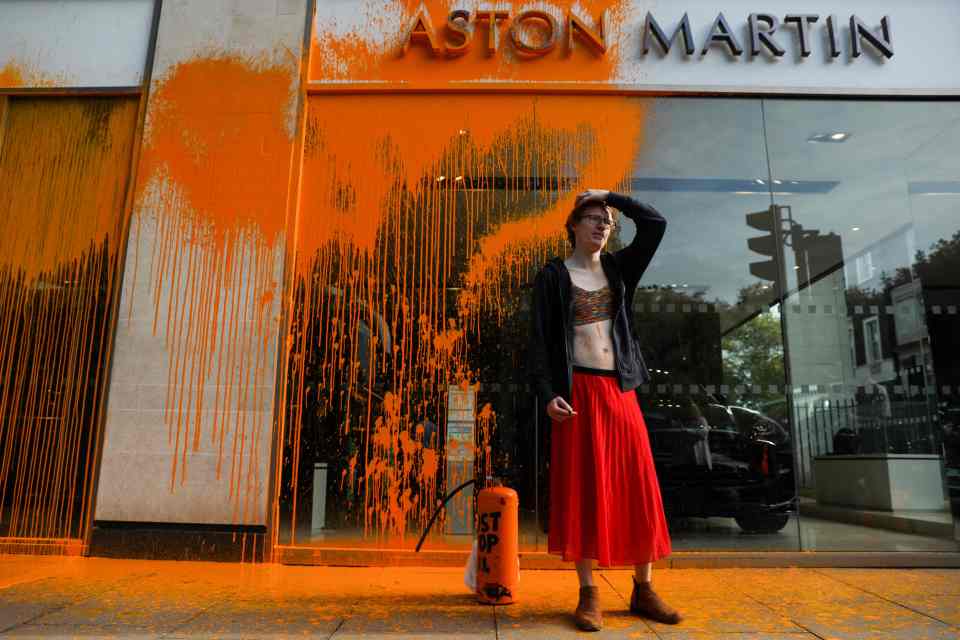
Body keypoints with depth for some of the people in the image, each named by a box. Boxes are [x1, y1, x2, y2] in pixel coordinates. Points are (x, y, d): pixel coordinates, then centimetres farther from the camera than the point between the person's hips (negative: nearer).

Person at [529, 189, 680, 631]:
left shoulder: (619, 268, 14)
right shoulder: (553, 275, 2)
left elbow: (655, 224, 4)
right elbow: (540, 340, -4)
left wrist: (610, 196, 8)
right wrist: (547, 393, -15)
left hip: (620, 391, 4)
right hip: (578, 391, -4)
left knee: (637, 487, 4)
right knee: (584, 490, -1)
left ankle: (643, 590, 17)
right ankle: (589, 594, 8)